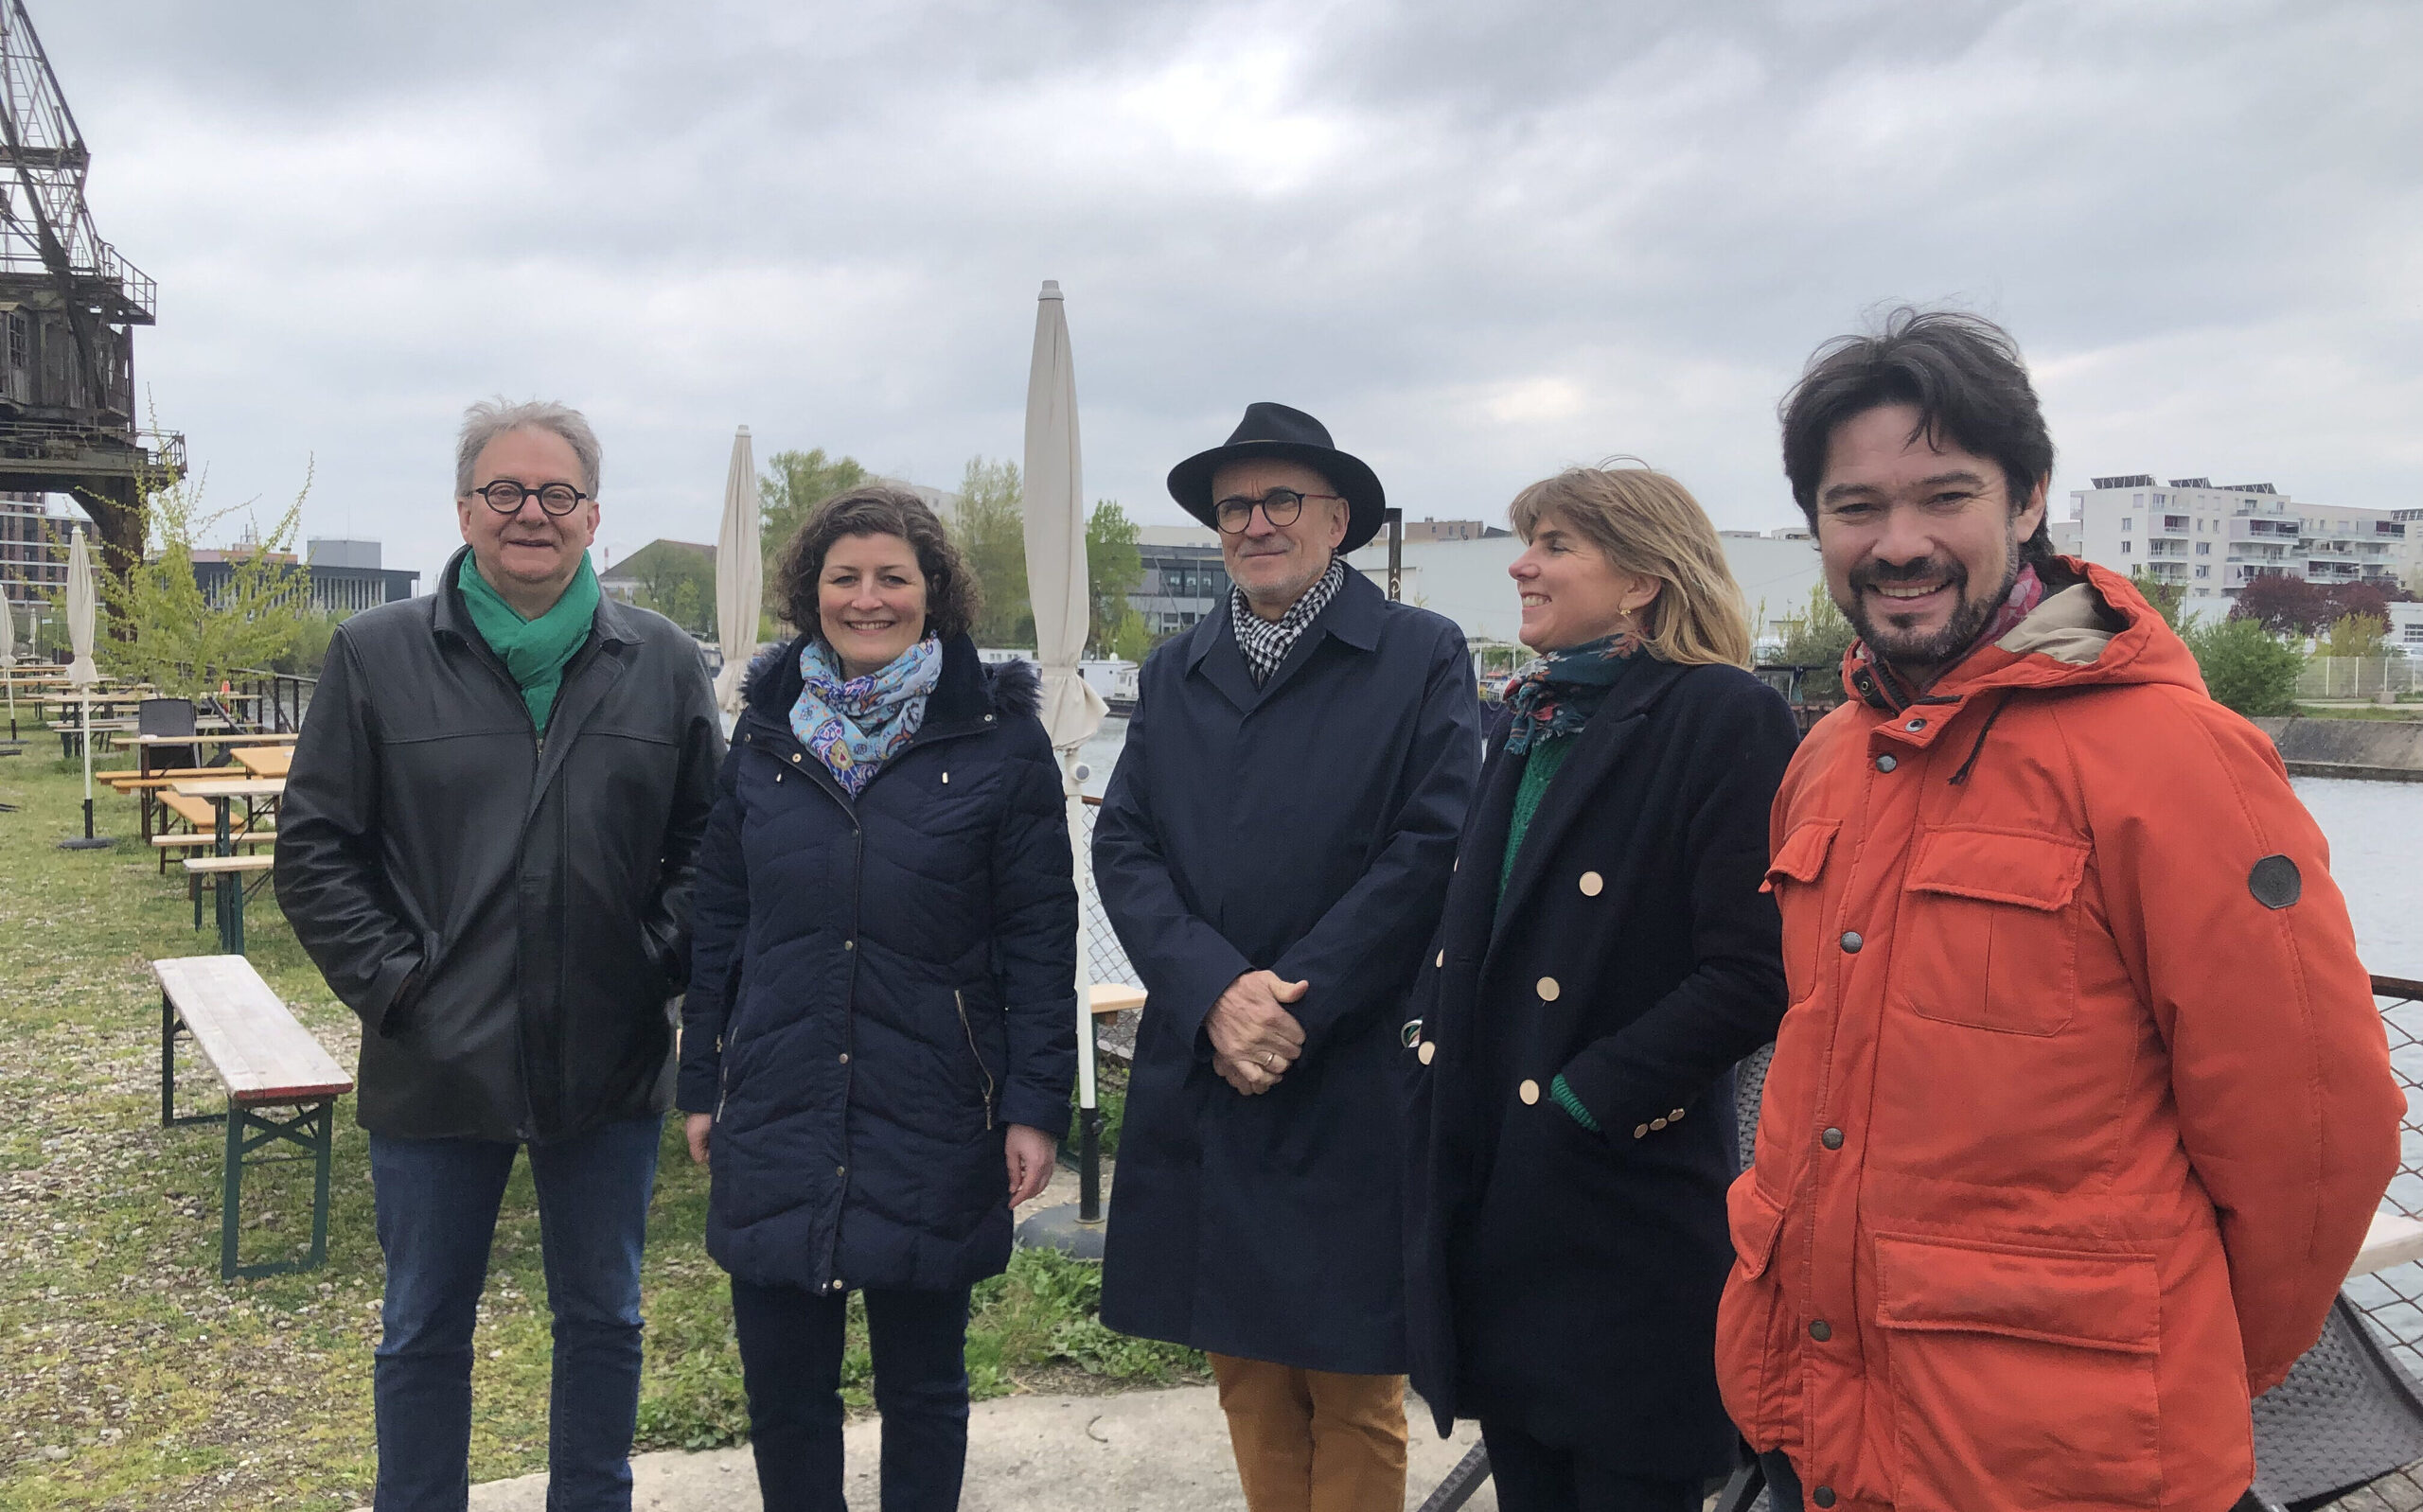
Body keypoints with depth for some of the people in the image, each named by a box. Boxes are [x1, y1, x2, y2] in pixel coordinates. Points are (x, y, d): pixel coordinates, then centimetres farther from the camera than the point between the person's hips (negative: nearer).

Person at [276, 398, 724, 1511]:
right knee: (423, 1332, 14)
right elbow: (314, 848, 0)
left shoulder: (663, 664, 2)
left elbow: (707, 839, 6)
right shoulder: (376, 656, -1)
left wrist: (661, 962, -5)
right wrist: (392, 984, -8)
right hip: (436, 1070, -1)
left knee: (602, 1320, 16)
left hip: (611, 1068, 1)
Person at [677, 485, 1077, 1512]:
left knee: (922, 1385, 11)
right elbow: (720, 918, 11)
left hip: (931, 1118, -3)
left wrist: (1036, 1106, -9)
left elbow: (1040, 937, -5)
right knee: (781, 1383, 9)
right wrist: (701, 1080, 10)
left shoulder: (998, 735, -4)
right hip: (776, 1112, 3)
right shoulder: (767, 726, 7)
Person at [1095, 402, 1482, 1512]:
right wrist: (1216, 992, -12)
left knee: (1354, 1392, 5)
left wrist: (1294, 1007, -14)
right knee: (1246, 1377, 12)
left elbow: (1431, 849, -9)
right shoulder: (1173, 674, 13)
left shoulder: (1422, 658, 0)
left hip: (1354, 1084, -4)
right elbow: (1122, 848, 4)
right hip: (1201, 1079, 4)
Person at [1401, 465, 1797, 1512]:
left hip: (1624, 1209, -7)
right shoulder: (1527, 719, 13)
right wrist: (1429, 1032, 4)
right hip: (1489, 1194, 7)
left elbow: (1751, 975, -18)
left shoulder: (1722, 719, -11)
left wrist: (1587, 1098, -18)